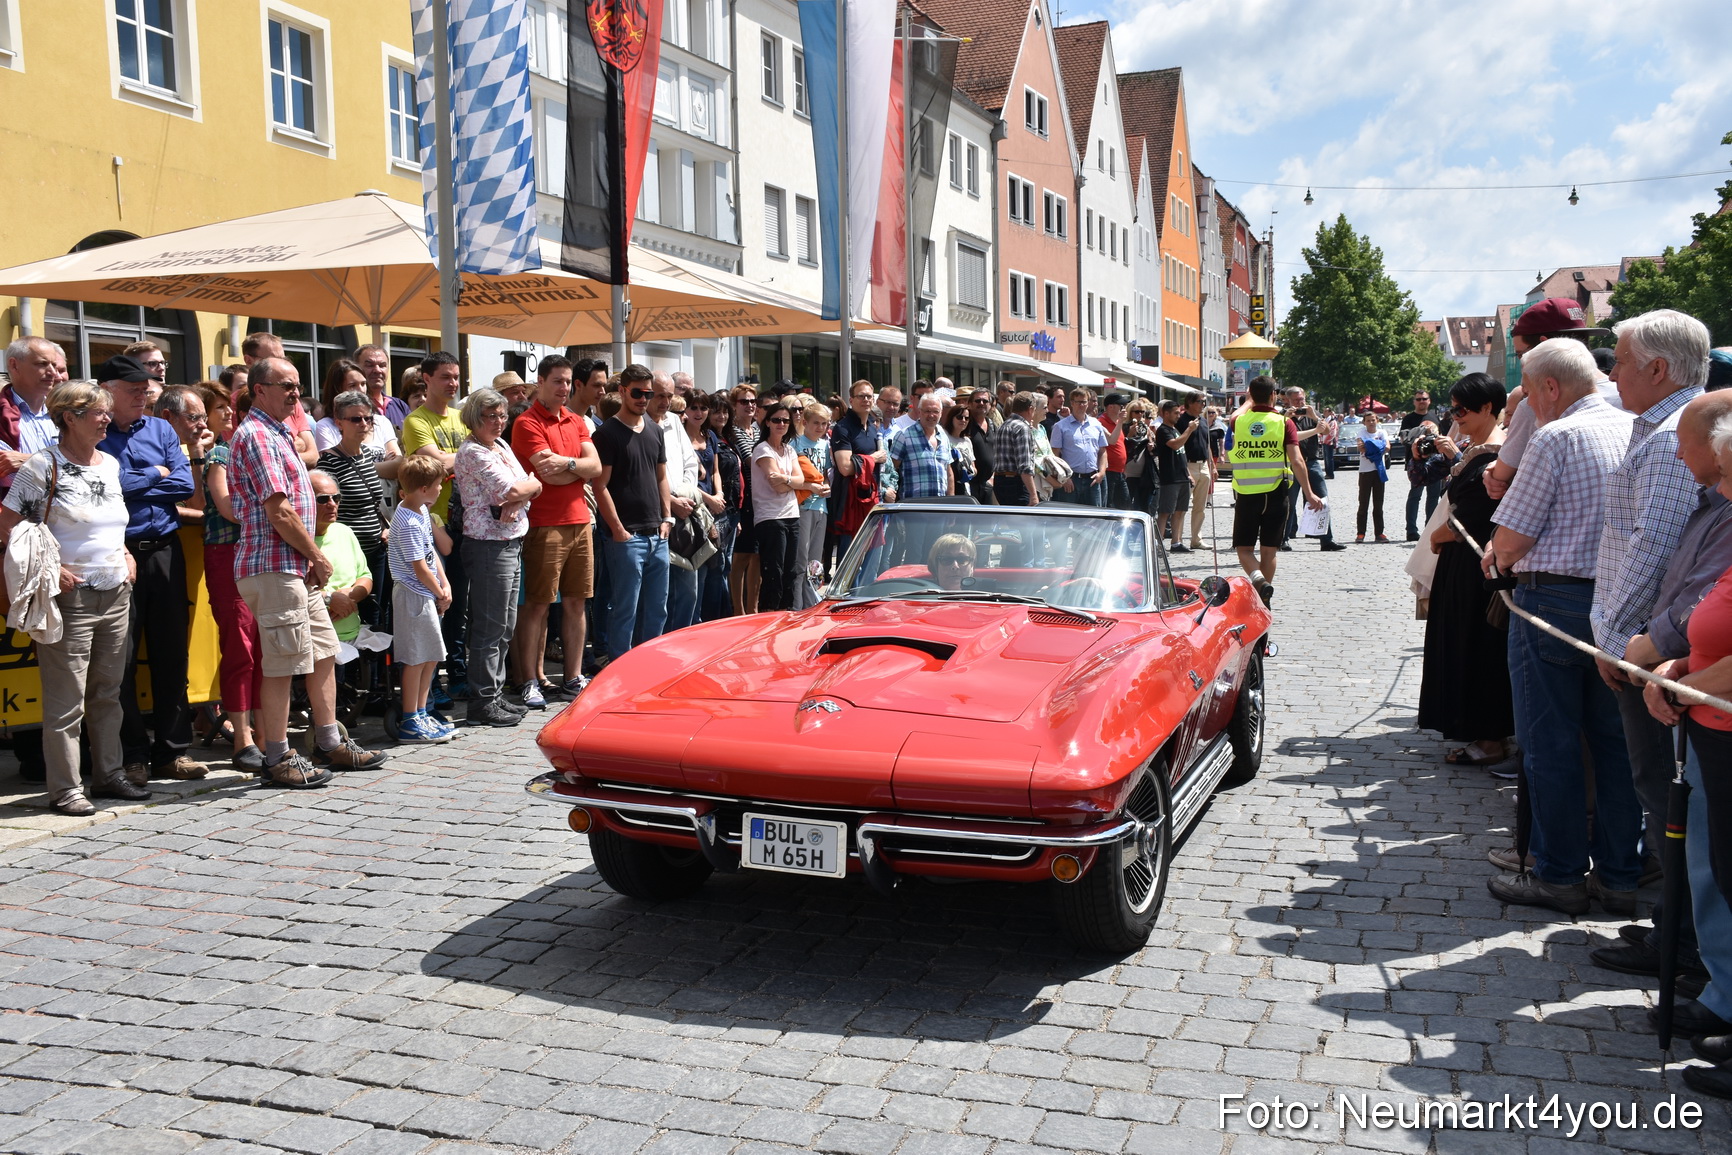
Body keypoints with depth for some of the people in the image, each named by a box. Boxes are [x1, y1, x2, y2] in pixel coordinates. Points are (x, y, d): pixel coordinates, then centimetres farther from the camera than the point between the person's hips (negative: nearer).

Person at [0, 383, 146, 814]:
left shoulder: (110, 463, 13)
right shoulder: (42, 465, -8)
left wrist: (126, 555, 11)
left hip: (115, 595, 7)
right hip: (69, 597, -7)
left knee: (107, 693, 14)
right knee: (66, 700, -2)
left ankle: (108, 773, 24)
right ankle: (64, 789, 6)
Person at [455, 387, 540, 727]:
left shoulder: (502, 446, 16)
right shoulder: (473, 452, -11)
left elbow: (532, 487, 9)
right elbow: (514, 489, -18)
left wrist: (517, 501, -11)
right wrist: (532, 486, 2)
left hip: (513, 543, 9)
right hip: (489, 545, -9)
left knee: (506, 626, 13)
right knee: (490, 628, -4)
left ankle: (496, 694, 22)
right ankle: (482, 702, 3)